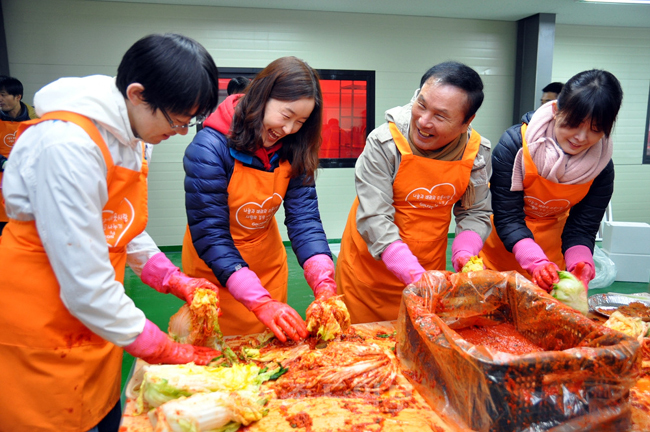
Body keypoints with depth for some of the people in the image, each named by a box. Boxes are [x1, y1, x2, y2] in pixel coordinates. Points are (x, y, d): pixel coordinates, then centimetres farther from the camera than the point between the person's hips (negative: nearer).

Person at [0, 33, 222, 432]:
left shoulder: (131, 136, 0)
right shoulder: (66, 147, -28)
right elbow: (84, 286, -26)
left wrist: (177, 282, -1)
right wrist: (166, 351, -17)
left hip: (95, 318, 8)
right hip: (42, 333, -7)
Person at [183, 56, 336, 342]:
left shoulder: (292, 149, -11)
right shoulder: (209, 147, -26)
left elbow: (304, 218, -15)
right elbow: (210, 235, -27)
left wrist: (324, 284, -30)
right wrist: (259, 302, -35)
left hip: (268, 260, 5)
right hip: (214, 269, -4)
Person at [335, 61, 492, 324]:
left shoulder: (477, 153, -10)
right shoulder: (384, 143, -23)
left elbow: (476, 213, 0)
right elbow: (374, 219, -26)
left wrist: (464, 252, -20)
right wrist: (415, 275, -35)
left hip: (429, 269, 3)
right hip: (371, 267, -3)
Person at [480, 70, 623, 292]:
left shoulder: (602, 166, -13)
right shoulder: (514, 144, -24)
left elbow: (582, 229, -11)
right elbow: (507, 218, -24)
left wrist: (580, 264, -31)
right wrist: (536, 261, -38)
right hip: (497, 258, -2)